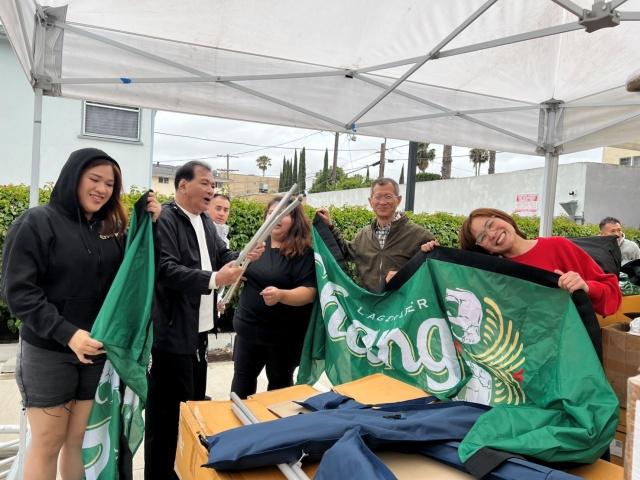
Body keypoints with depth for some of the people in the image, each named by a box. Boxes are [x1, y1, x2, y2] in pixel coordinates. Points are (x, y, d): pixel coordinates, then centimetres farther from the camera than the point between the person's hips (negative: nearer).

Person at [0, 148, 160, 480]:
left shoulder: (112, 229, 7)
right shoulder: (37, 223, -7)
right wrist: (67, 334, -22)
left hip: (100, 350, 4)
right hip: (49, 351, -4)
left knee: (83, 439, 13)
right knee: (47, 445, 8)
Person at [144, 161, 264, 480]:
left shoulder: (206, 222, 13)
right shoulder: (164, 220, -15)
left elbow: (222, 257, 14)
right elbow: (165, 269, -26)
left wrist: (245, 257, -5)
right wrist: (213, 279, -32)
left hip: (199, 332, 9)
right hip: (172, 334, -9)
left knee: (194, 406, 21)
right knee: (167, 414, 3)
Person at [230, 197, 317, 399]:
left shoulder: (303, 252, -14)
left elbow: (309, 292, -22)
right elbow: (241, 276, 19)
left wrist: (280, 295, -38)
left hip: (283, 333, -5)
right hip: (248, 327, 5)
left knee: (279, 384, 15)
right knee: (242, 378, 18)